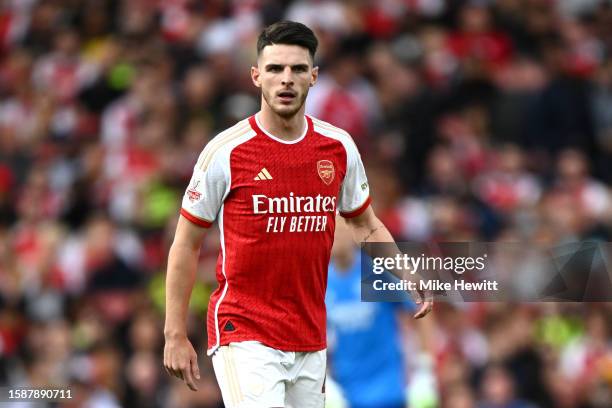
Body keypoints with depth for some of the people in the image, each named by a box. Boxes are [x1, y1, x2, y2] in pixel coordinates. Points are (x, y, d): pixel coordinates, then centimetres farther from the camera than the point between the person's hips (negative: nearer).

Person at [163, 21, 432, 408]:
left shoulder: (339, 147, 5)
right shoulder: (227, 151, -7)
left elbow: (367, 226, 20)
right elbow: (186, 245, -1)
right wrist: (176, 335, -3)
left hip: (311, 342, 5)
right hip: (245, 335, -5)